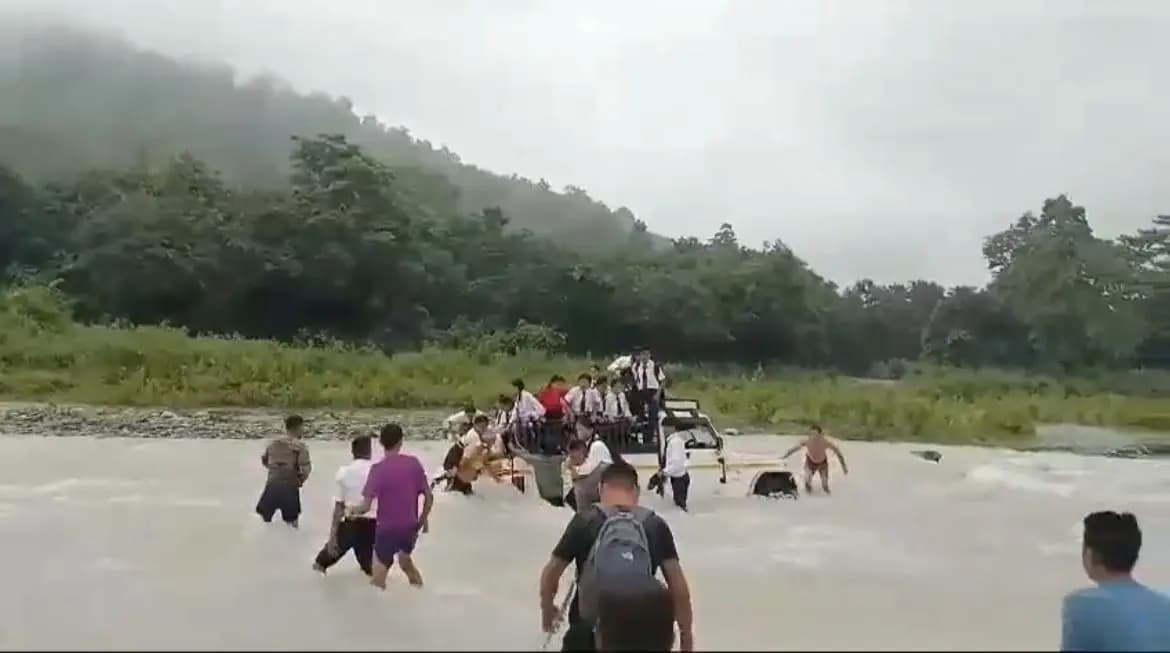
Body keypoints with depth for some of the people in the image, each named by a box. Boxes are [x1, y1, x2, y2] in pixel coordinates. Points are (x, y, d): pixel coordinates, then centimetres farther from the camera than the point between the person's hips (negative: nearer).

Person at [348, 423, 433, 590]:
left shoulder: (378, 468, -17)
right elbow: (429, 497, -1)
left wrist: (353, 510, 2)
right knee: (405, 560, 30)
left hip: (387, 528, -4)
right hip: (411, 527, 5)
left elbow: (366, 507, -20)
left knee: (380, 567, 10)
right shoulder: (414, 462, -6)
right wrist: (424, 519, 16)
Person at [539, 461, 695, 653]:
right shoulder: (655, 525, 1)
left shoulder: (584, 521, -1)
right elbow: (679, 586, -2)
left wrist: (547, 610, 21)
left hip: (589, 632, 0)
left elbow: (550, 574, 3)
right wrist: (686, 633, 10)